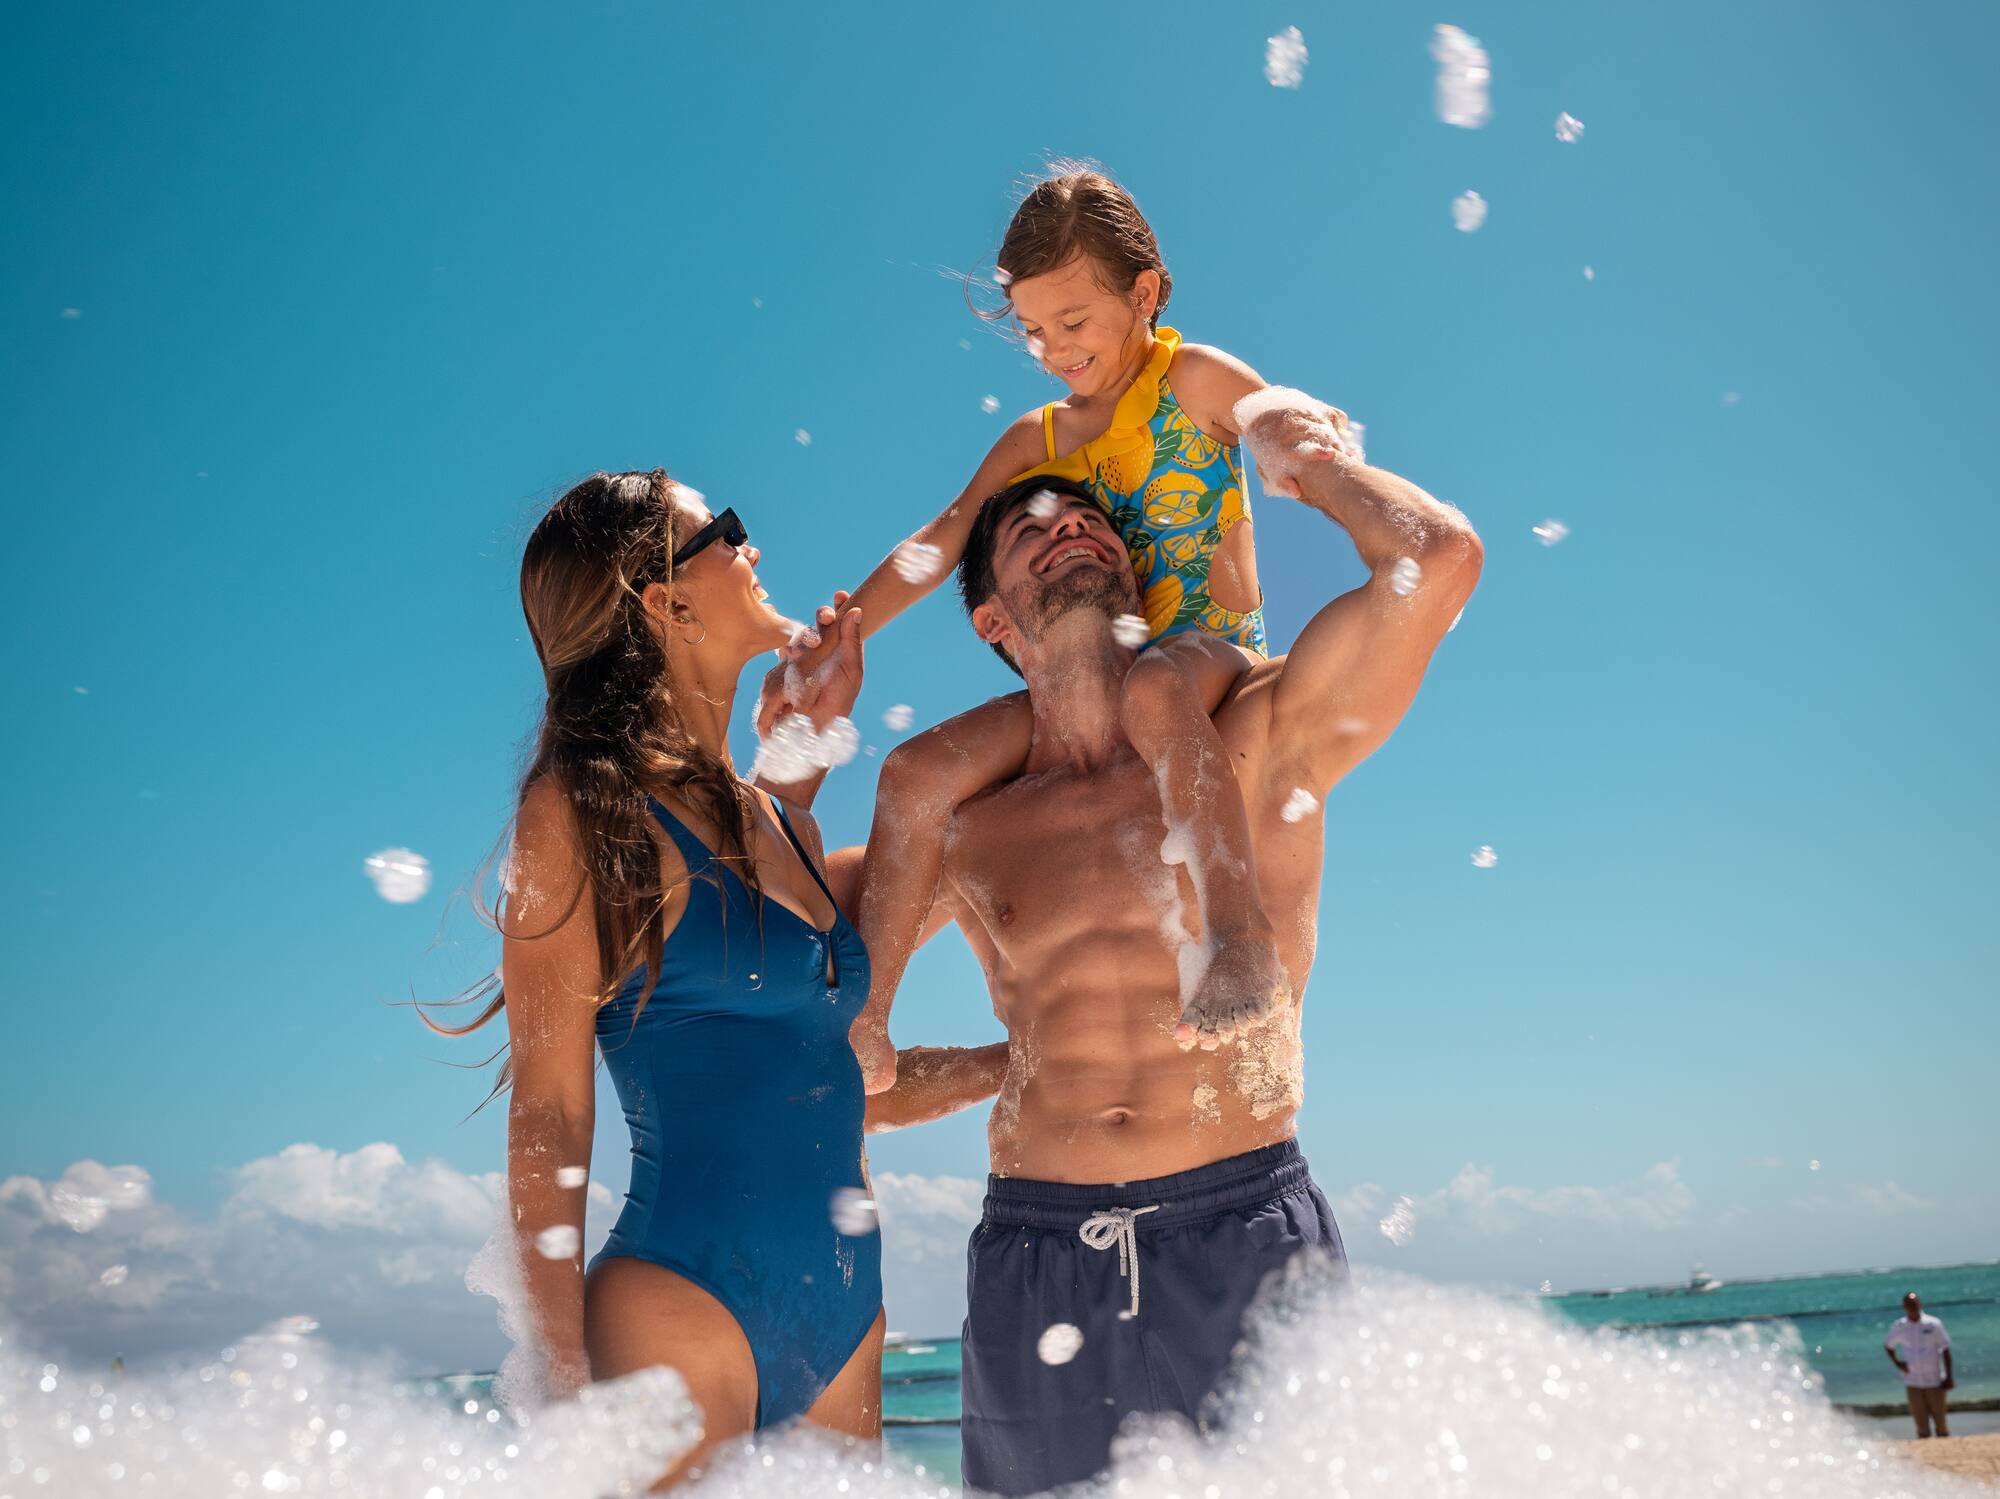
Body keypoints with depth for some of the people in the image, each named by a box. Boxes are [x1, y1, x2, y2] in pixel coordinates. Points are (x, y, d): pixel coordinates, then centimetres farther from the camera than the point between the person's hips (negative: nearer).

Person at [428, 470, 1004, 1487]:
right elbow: (548, 1124, -10)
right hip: (686, 1305, -7)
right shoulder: (587, 811, -7)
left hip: (847, 1315, 7)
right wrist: (566, 1384, -14)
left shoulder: (782, 824, 13)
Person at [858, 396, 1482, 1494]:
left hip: (1246, 1235, -2)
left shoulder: (1254, 749, 5)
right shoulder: (959, 830, 11)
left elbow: (1437, 556, -6)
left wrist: (1298, 452, 10)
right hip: (1032, 1263, 2)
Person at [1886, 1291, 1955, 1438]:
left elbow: (1945, 1350, 0)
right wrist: (1897, 1363, -1)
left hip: (1934, 1381, -1)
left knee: (1940, 1420, 5)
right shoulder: (1898, 1327, 0)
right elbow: (1887, 1345, 14)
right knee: (1921, 1425, 4)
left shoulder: (1933, 1324, -6)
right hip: (1912, 1383, 1)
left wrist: (1949, 1377, -2)